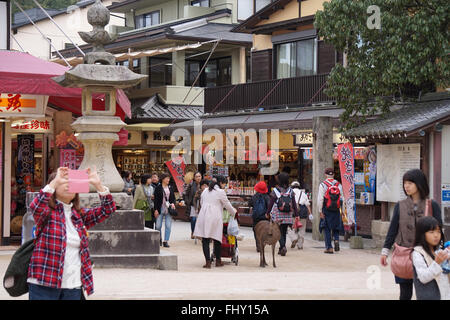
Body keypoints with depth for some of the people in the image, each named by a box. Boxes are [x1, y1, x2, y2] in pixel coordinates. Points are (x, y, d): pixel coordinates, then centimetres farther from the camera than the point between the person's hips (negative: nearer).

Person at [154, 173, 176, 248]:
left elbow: (173, 197, 15)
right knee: (158, 226, 1)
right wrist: (156, 209, -7)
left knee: (168, 226, -2)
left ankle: (166, 241, 4)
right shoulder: (158, 188, -1)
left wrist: (173, 203, -5)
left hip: (168, 209, 3)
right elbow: (156, 199, -3)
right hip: (160, 209, -3)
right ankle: (160, 239, 25)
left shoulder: (170, 188, 10)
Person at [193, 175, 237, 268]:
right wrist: (233, 212, 24)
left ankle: (208, 261, -3)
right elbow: (227, 205, 6)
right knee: (217, 239, 9)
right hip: (215, 218, -4)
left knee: (205, 240, 2)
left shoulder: (205, 191, 14)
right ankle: (218, 261, 19)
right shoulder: (220, 192, -3)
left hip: (204, 216, 4)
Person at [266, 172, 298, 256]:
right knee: (284, 232, 14)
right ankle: (281, 249, 18)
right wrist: (296, 214, 6)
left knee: (280, 233, 0)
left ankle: (283, 247, -21)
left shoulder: (275, 191, -7)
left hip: (278, 215, -3)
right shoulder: (290, 191, 2)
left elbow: (271, 203, -4)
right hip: (288, 216, 3)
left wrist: (267, 213, 7)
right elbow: (294, 204, 2)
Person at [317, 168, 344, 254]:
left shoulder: (323, 185, -5)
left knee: (327, 229, 5)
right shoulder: (338, 184, 4)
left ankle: (329, 247, 5)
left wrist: (320, 211, -6)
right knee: (336, 227, 17)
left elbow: (320, 199, -9)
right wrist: (341, 210, 11)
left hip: (326, 210, -2)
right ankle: (336, 239, -7)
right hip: (336, 210, 3)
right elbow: (342, 198, 5)